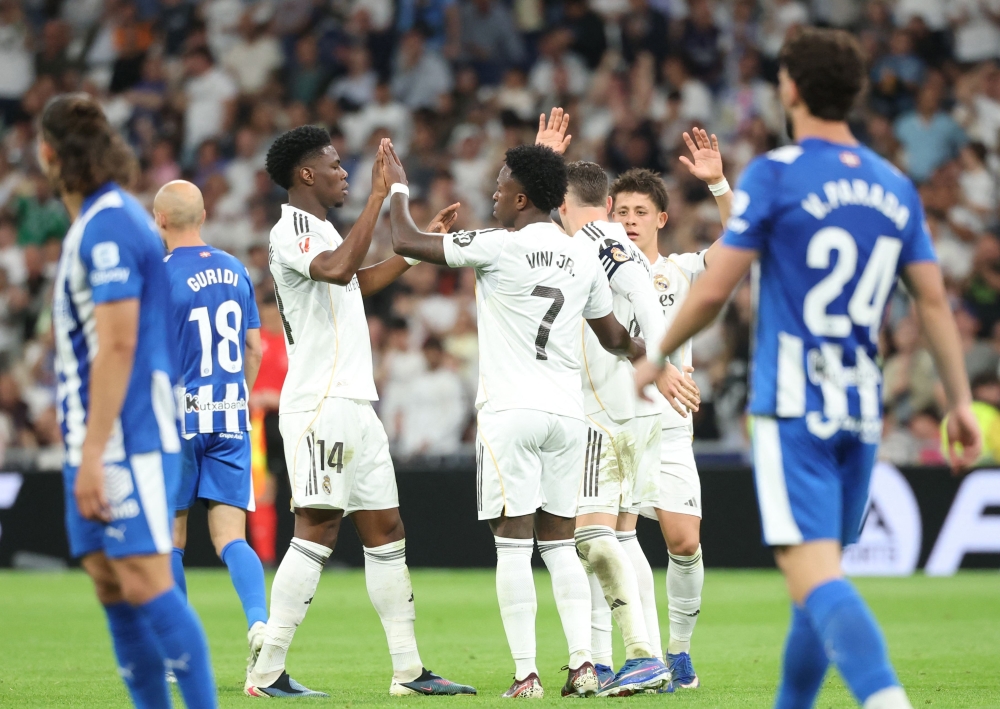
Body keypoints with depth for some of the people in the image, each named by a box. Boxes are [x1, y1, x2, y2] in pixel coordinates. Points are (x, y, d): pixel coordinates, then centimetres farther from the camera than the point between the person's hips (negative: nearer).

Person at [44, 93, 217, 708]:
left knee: (145, 586, -13)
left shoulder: (108, 227, -14)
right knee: (113, 589, 7)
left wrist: (93, 451, -20)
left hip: (128, 443, -10)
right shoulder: (97, 221, 17)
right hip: (94, 443, 10)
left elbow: (118, 346, -19)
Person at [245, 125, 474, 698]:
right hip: (319, 405, -10)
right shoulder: (292, 231, -11)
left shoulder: (320, 229, 20)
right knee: (317, 531, -13)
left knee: (386, 531, 9)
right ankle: (267, 672, -13)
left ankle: (409, 670, 11)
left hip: (354, 404, 10)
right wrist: (378, 196, -28)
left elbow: (360, 281, 38)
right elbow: (336, 269, -32)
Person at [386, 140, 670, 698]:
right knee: (560, 543, 11)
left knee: (513, 543, -3)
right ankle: (583, 666, 1)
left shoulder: (500, 247, -8)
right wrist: (646, 353, 44)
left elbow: (407, 242, -3)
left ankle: (526, 674, -7)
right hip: (567, 413, 5)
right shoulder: (584, 258, 9)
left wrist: (398, 189, 16)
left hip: (510, 411, -5)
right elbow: (614, 337, 22)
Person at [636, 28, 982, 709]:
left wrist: (658, 357, 8)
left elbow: (714, 290, -7)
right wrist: (960, 402, 11)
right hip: (863, 410, 6)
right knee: (821, 576, 18)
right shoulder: (895, 186, 10)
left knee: (815, 577, -15)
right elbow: (934, 300, 8)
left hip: (794, 409, -6)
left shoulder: (774, 174, -6)